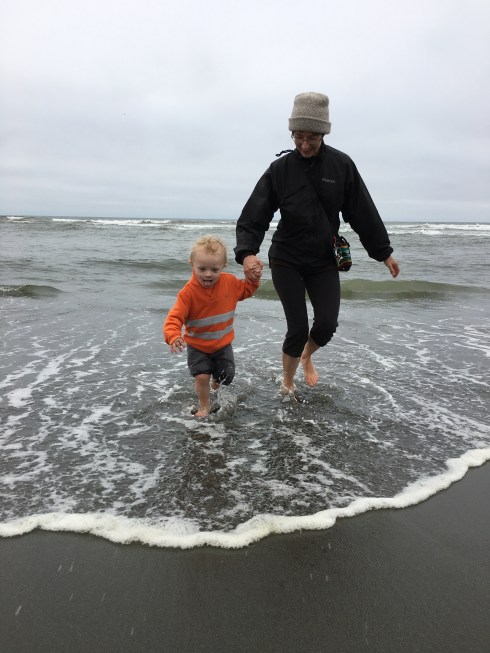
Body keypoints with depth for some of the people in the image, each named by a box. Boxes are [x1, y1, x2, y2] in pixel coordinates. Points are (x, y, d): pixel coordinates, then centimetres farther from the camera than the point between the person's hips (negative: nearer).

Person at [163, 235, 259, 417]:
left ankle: (216, 382, 51)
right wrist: (174, 336, -46)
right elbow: (174, 317, -28)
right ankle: (204, 405, 19)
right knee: (202, 377, -12)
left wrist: (253, 278, -7)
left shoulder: (230, 282, -12)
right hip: (197, 346, -3)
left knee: (226, 376, 11)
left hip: (223, 343, 3)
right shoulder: (188, 292, -25)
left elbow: (245, 290, 11)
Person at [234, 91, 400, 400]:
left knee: (327, 324, -6)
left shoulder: (341, 165, -5)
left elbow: (364, 213, 1)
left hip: (324, 261, 2)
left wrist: (384, 252, 5)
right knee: (298, 328, -5)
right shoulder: (280, 169, -9)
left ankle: (307, 355, 30)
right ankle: (287, 383, 22)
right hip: (286, 261, -2)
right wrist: (247, 253, -32)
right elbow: (253, 217, -14)